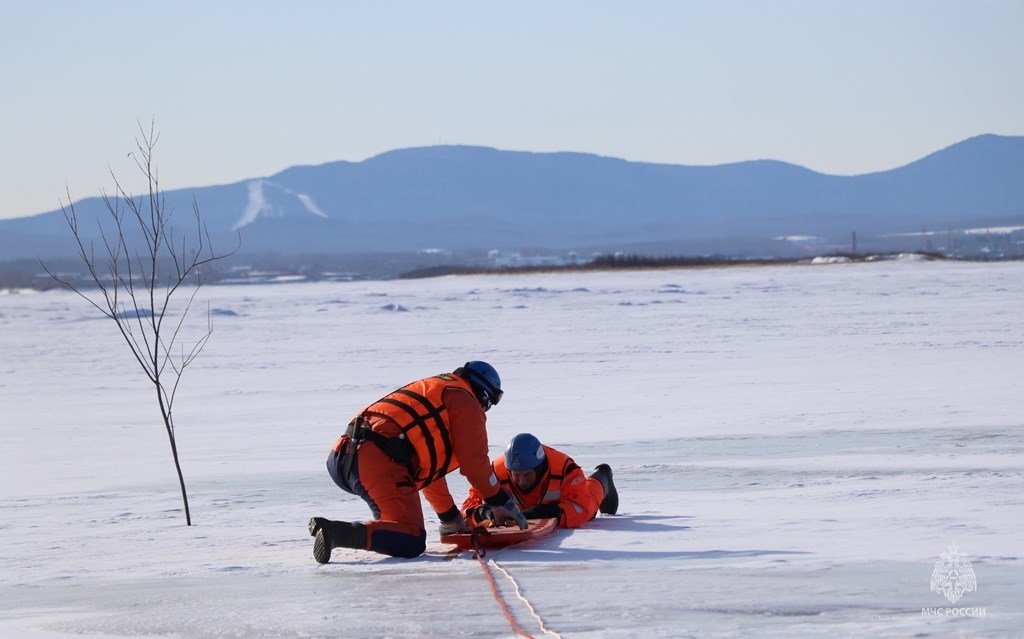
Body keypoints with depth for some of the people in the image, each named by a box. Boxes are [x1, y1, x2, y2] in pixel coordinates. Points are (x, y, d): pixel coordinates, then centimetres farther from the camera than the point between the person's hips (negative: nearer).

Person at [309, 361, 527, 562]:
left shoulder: (428, 389, 37)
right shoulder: (466, 401, 11)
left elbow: (429, 464, 40)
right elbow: (474, 461, 8)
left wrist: (450, 517, 43)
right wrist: (502, 502, 22)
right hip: (379, 463, -9)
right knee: (412, 543, -12)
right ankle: (336, 532, -31)